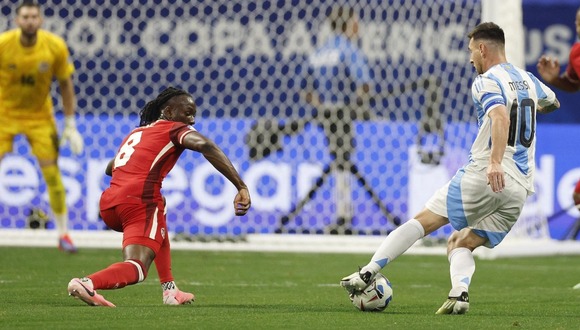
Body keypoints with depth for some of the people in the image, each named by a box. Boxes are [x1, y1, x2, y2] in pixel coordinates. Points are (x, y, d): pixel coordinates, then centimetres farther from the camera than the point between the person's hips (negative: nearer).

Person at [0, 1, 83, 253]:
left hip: (39, 116, 1)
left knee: (52, 173, -3)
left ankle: (63, 234, 9)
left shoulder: (55, 47, -15)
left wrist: (70, 125, -2)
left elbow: (66, 85, -2)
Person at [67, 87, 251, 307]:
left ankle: (170, 290, 28)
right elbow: (205, 146, -11)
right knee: (135, 269, -13)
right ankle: (88, 283, -40)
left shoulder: (136, 132, 30)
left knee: (159, 229, 36)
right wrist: (241, 187, -16)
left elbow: (109, 168, 41)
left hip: (108, 204, 8)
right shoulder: (176, 129, 9)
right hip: (139, 201, -8)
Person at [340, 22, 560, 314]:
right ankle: (460, 293, -16)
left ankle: (367, 274, -8)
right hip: (520, 190, 7)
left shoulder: (486, 82, -4)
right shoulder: (528, 79, 19)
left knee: (424, 220, -1)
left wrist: (495, 162, -36)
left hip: (485, 177, -7)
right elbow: (553, 103, 42)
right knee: (460, 244, 13)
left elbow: (501, 117, -25)